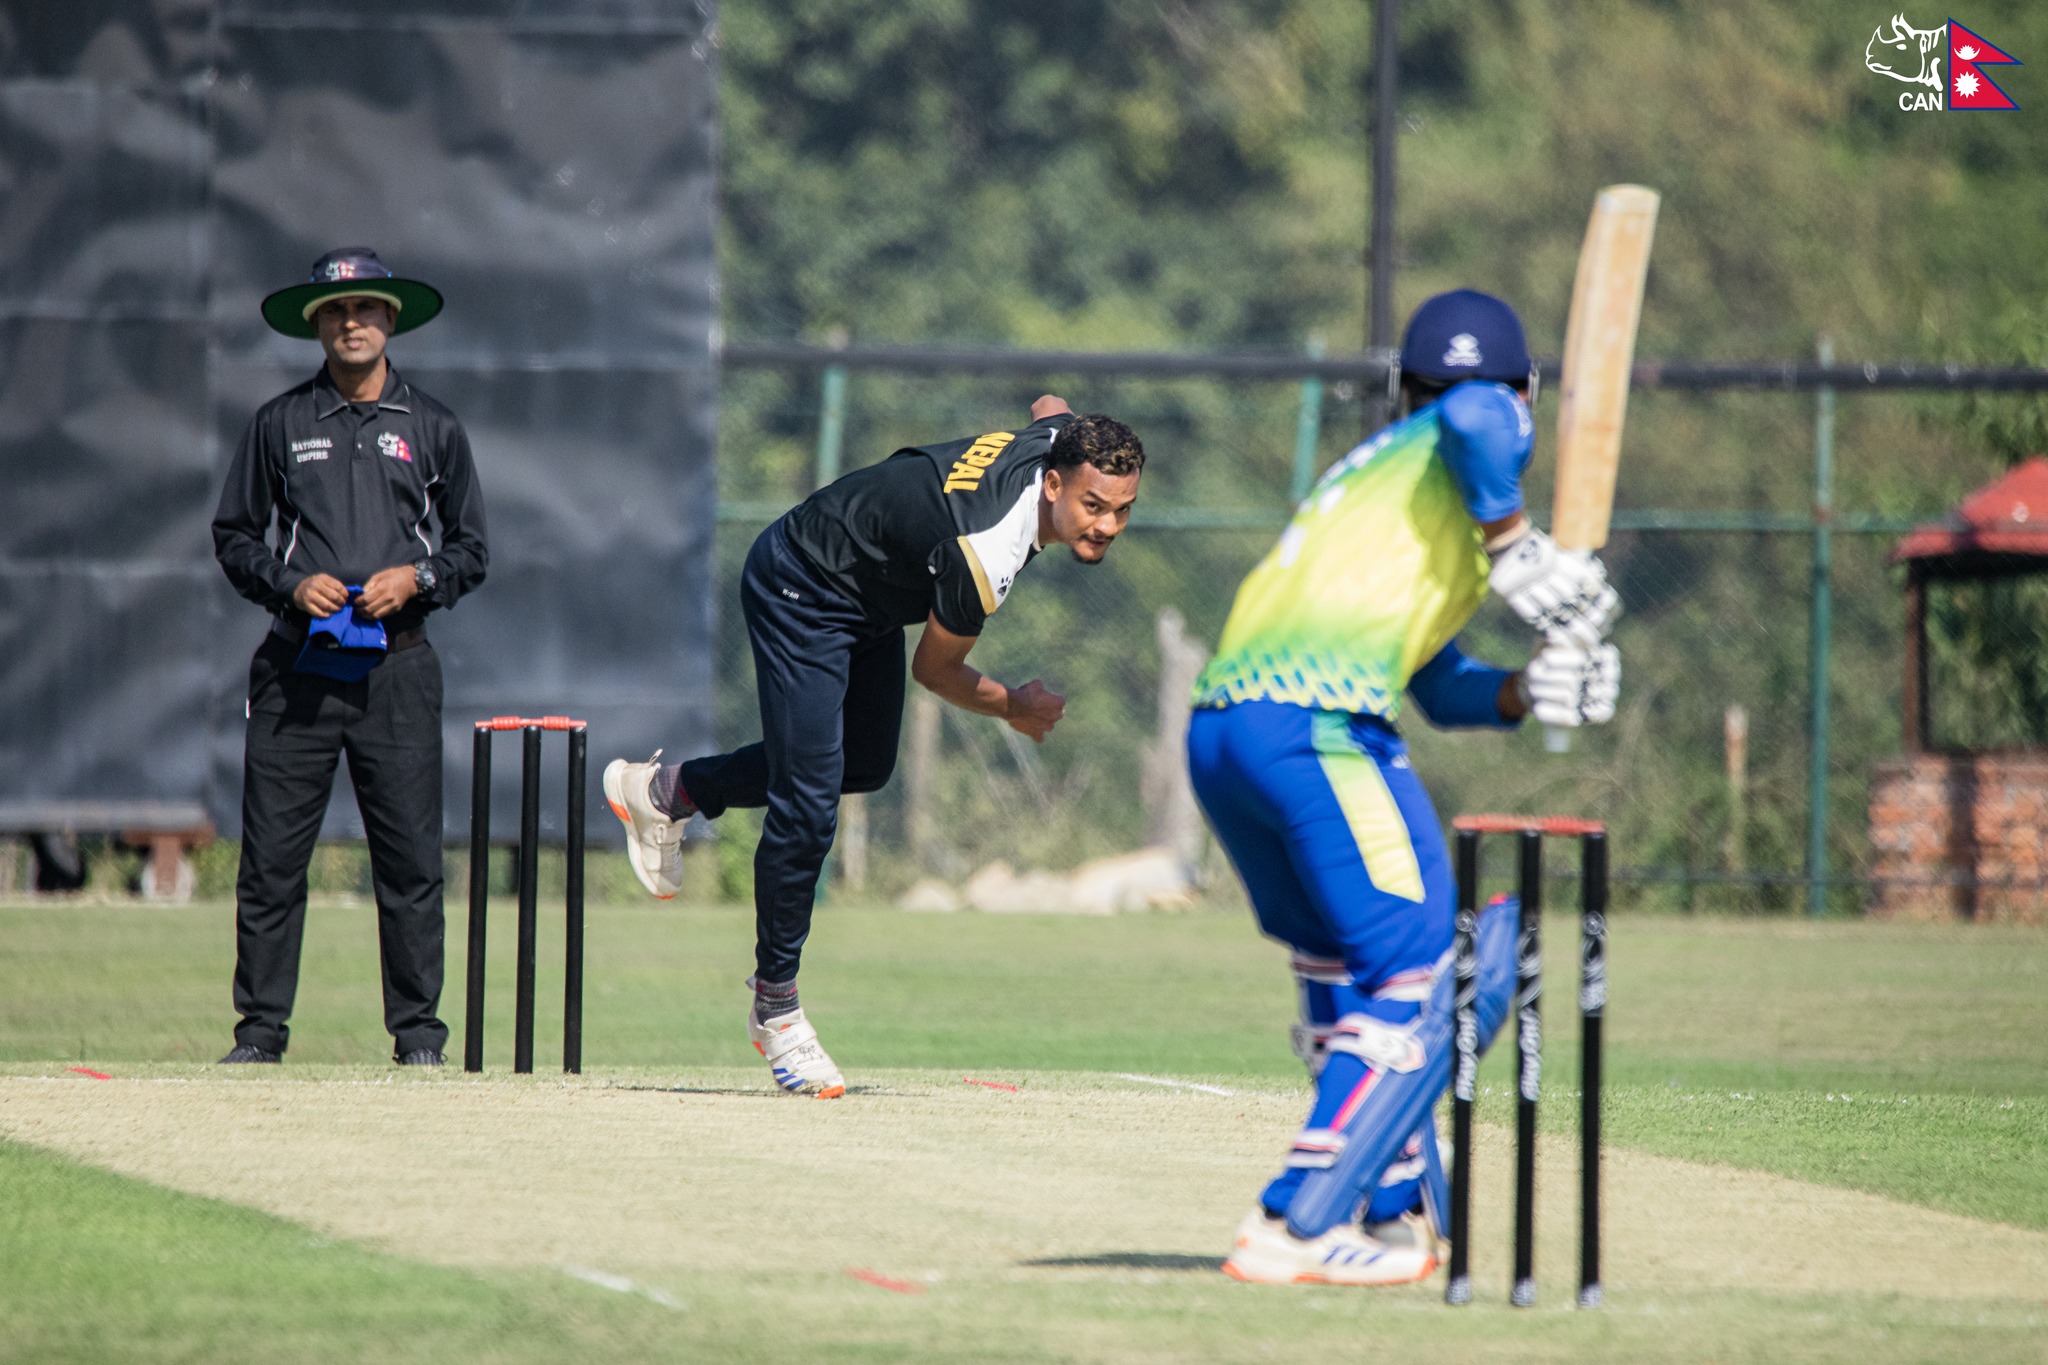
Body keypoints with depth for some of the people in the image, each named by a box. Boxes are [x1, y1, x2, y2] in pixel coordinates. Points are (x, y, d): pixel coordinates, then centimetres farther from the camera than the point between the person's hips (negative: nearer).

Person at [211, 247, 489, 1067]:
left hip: (397, 667, 0)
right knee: (271, 855, -3)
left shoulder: (431, 429, 12)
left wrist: (416, 578, -5)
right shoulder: (280, 424, 10)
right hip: (299, 661, 0)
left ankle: (417, 1030, 3)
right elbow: (234, 536, 12)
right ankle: (261, 1029, 4)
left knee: (410, 859, -4)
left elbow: (470, 550, 14)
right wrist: (291, 584, -5)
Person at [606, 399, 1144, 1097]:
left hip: (871, 593, 9)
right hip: (803, 590, -9)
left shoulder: (1064, 439, -17)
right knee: (807, 810, -12)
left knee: (865, 764, 24)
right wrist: (1011, 707, -4)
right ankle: (774, 1005, 0)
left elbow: (1048, 404, 11)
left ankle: (667, 790, 38)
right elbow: (934, 668, -20)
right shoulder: (984, 555, -38)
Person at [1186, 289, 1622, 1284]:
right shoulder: (1480, 432, 12)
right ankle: (1295, 1225, -16)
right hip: (1321, 724, -9)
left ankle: (1398, 1216, 23)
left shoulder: (1370, 467, 35)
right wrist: (1519, 555, -6)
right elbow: (1475, 417, -17)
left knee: (1349, 983, 22)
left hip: (1214, 733, 9)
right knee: (1430, 983, -6)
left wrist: (1527, 694, 13)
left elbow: (1440, 688, 30)